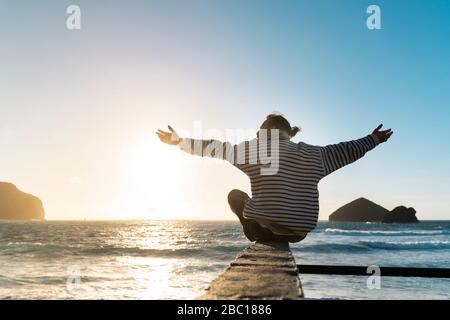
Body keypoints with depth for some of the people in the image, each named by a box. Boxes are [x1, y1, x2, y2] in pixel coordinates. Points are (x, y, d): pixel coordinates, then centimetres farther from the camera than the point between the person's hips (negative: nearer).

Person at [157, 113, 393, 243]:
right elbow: (345, 151, 16)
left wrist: (179, 141, 0)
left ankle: (256, 234, 4)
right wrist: (373, 140, 34)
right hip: (301, 232, 5)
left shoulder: (258, 149, -6)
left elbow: (219, 149, -7)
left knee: (235, 195, 19)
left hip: (268, 228, -5)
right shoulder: (313, 154, 5)